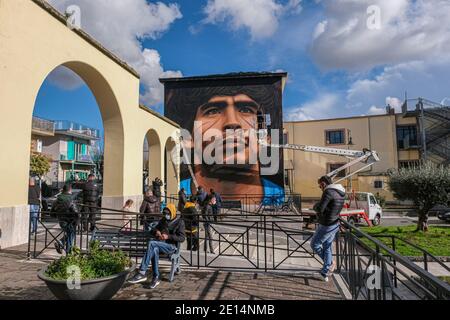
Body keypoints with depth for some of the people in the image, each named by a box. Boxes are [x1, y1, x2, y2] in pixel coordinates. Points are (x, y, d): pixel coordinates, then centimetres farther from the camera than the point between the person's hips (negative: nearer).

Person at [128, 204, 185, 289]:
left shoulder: (179, 222, 1)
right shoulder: (163, 220, 19)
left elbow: (182, 238, -8)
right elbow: (154, 229, 25)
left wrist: (168, 236, -18)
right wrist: (156, 231, 0)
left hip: (171, 247, -5)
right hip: (160, 244, 5)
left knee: (151, 243, -29)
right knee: (154, 250, -33)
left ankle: (142, 273, -28)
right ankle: (156, 278, -25)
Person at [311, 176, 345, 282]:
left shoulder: (328, 192, -21)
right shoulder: (341, 193, 8)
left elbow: (319, 209, -25)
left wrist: (316, 206, -2)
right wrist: (320, 205, 4)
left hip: (326, 226, -9)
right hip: (335, 225, 9)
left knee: (315, 244, 10)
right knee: (327, 247, 18)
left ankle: (331, 263, 15)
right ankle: (325, 273, 28)